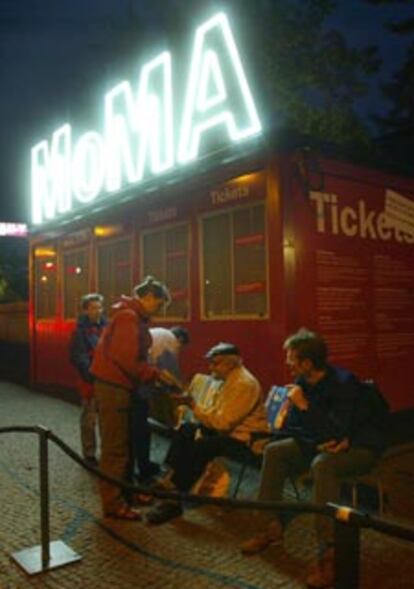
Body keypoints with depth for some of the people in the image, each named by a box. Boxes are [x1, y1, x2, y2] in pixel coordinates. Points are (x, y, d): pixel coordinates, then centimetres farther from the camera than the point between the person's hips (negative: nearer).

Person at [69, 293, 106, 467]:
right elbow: (78, 358, -12)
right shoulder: (80, 330, -7)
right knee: (89, 419, 7)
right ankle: (89, 454, 18)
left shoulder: (107, 327, 6)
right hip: (90, 380, -4)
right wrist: (93, 376, -19)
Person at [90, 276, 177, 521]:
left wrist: (154, 373, 4)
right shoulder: (129, 317, -18)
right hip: (114, 386, -10)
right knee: (116, 447, -3)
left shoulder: (135, 317, 14)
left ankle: (124, 490, 30)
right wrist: (156, 374, -16)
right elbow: (126, 359, -25)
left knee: (123, 443, 18)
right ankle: (113, 504, 5)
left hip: (119, 385, 10)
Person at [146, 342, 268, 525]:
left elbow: (223, 422, -27)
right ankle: (170, 480, 2)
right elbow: (217, 413, 11)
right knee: (184, 431, 5)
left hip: (241, 437, -11)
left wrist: (194, 406, -25)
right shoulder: (230, 379, 9)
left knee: (198, 447, -27)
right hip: (227, 428, 11)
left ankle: (174, 500, -18)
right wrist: (201, 428, -5)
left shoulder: (244, 384, -22)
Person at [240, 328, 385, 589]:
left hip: (361, 447, -8)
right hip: (322, 442, 8)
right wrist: (318, 442, -17)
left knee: (323, 465, -38)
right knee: (274, 451, -6)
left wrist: (305, 405, -31)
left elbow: (335, 434, -34)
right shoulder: (303, 381, -6)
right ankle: (273, 526, 2)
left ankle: (330, 550, -32)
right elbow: (292, 426, 1)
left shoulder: (343, 383, -28)